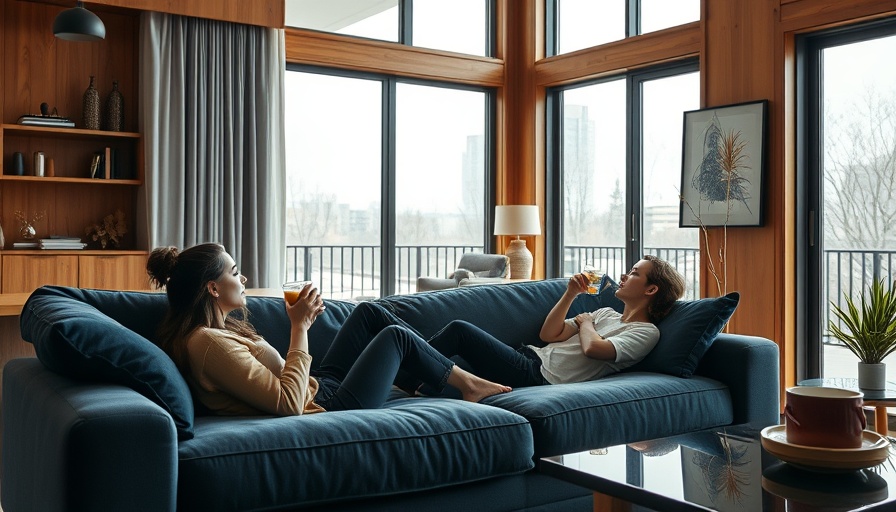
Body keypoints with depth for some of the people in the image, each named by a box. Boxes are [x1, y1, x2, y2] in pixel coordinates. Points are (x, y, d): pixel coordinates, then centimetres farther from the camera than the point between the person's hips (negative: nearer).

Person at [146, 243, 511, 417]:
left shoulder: (212, 328, 5)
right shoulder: (209, 343, -26)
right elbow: (289, 403, -30)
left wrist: (301, 323, 1)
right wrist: (299, 327, -24)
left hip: (320, 388, 10)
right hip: (327, 408, -10)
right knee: (395, 335, 6)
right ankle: (467, 384, 30)